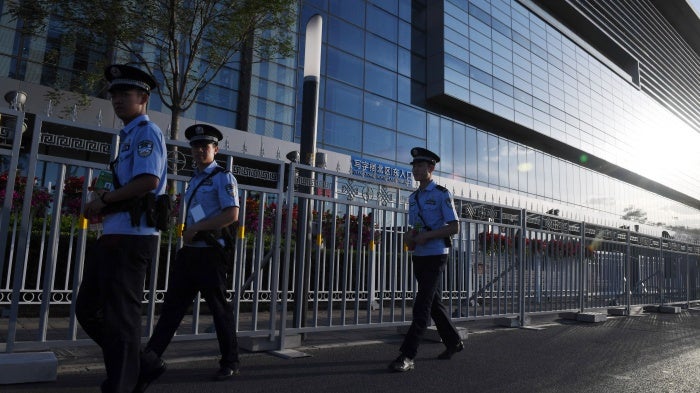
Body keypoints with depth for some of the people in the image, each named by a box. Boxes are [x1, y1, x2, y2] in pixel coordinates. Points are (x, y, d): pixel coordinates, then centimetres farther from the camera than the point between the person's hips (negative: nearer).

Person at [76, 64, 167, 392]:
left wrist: (103, 199, -10)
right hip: (113, 235, 10)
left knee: (120, 315, -3)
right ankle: (126, 365, 28)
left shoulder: (146, 132, -7)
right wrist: (102, 201, 6)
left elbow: (149, 181, -22)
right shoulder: (128, 136, 22)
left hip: (131, 237, -10)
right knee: (87, 308, 16)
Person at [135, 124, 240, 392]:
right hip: (189, 252, 8)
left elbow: (232, 215, -18)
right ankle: (149, 362, 5)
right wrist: (187, 233, 10)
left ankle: (230, 364, 17)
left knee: (219, 308, 2)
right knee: (172, 306, 3)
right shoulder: (195, 180, 19)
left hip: (209, 252, -7)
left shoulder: (223, 178, -5)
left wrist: (195, 228, -16)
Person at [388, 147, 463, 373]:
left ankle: (407, 356, -11)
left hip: (435, 256, -8)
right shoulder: (413, 197, 13)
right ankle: (453, 342, 33)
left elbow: (454, 227, -12)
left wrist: (427, 236, -21)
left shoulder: (442, 195, -8)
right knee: (434, 302, 16)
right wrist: (410, 237, -2)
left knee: (422, 305, -11)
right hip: (419, 256, 8)